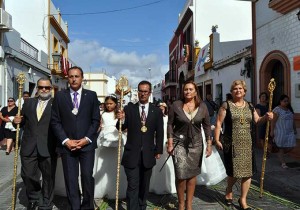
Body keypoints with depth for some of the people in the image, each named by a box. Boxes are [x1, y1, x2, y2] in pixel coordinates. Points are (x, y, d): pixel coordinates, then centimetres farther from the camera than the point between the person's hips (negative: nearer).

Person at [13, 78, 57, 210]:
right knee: (27, 175, 10)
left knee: (48, 178, 8)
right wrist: (17, 121, -5)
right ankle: (33, 198, 36)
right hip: (29, 147, 4)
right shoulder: (28, 103, 13)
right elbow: (23, 122, 18)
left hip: (48, 148, -3)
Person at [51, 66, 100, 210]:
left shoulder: (91, 95, 6)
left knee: (87, 176, -3)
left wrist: (86, 139, -7)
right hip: (67, 144, 1)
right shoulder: (59, 96, 6)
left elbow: (96, 120, 3)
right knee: (70, 179, 3)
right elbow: (55, 121, 3)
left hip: (87, 143, 0)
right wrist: (66, 141, -7)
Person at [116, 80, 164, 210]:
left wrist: (158, 151, 3)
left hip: (148, 155, 2)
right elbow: (121, 128, -5)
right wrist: (121, 119, -26)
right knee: (132, 187, -2)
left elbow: (159, 133, 6)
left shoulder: (157, 111, 3)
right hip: (132, 154, -2)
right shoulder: (129, 108, 1)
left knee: (144, 186, 15)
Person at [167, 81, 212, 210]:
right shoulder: (176, 105, -6)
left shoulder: (202, 106, 0)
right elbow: (170, 124, -3)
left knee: (192, 174, 8)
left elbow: (207, 126, 4)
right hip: (179, 143, -2)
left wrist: (209, 145, 0)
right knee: (181, 175, -8)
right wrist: (170, 143, -8)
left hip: (196, 143, 2)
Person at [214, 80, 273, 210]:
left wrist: (266, 117, -8)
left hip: (247, 144, 4)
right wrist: (216, 140, -11)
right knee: (234, 171, 3)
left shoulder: (250, 106, 10)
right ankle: (228, 192, 35)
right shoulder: (226, 105, -3)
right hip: (232, 144, -4)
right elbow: (219, 123, -5)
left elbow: (257, 120, 14)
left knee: (247, 172, 4)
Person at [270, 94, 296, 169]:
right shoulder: (277, 110, -10)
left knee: (291, 146, 0)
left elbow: (293, 120, 18)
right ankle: (283, 163, 11)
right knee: (281, 148, 2)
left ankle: (280, 155, 26)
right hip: (281, 132, -6)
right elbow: (273, 121, -12)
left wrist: (295, 129, 18)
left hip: (290, 132, 6)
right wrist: (272, 131, -14)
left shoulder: (289, 109, 12)